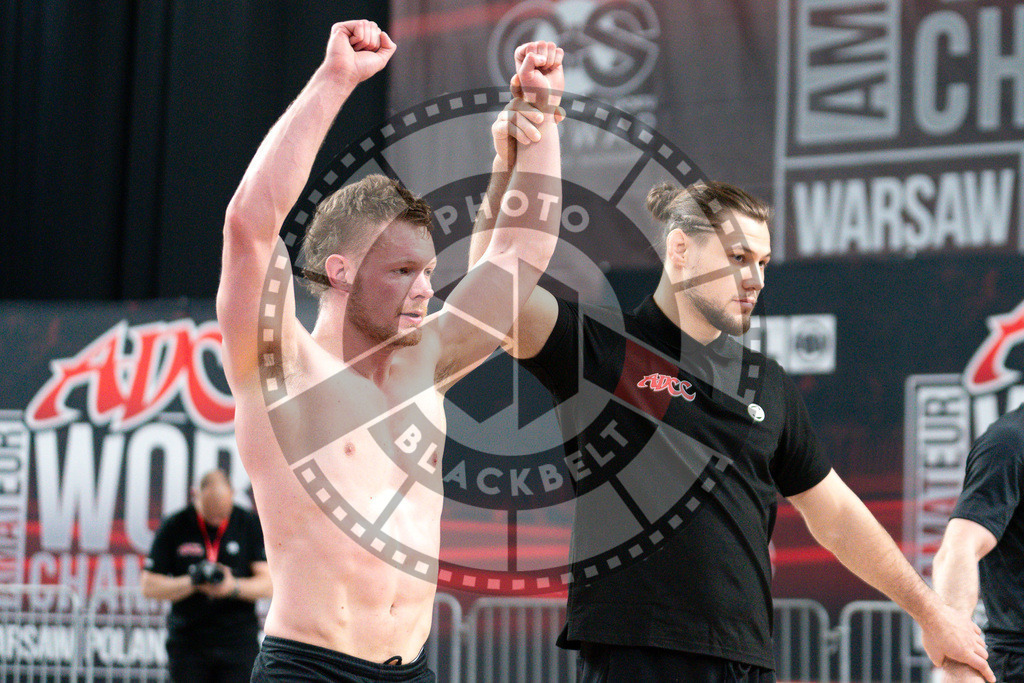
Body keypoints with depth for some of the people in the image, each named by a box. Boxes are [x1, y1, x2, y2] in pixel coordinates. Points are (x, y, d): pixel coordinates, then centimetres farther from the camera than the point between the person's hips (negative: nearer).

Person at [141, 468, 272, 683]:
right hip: (187, 642, 1)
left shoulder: (251, 525, 2)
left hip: (239, 644, 0)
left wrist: (234, 587, -20)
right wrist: (191, 582, -16)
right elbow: (149, 586, 0)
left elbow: (268, 583, -1)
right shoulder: (174, 528, 1)